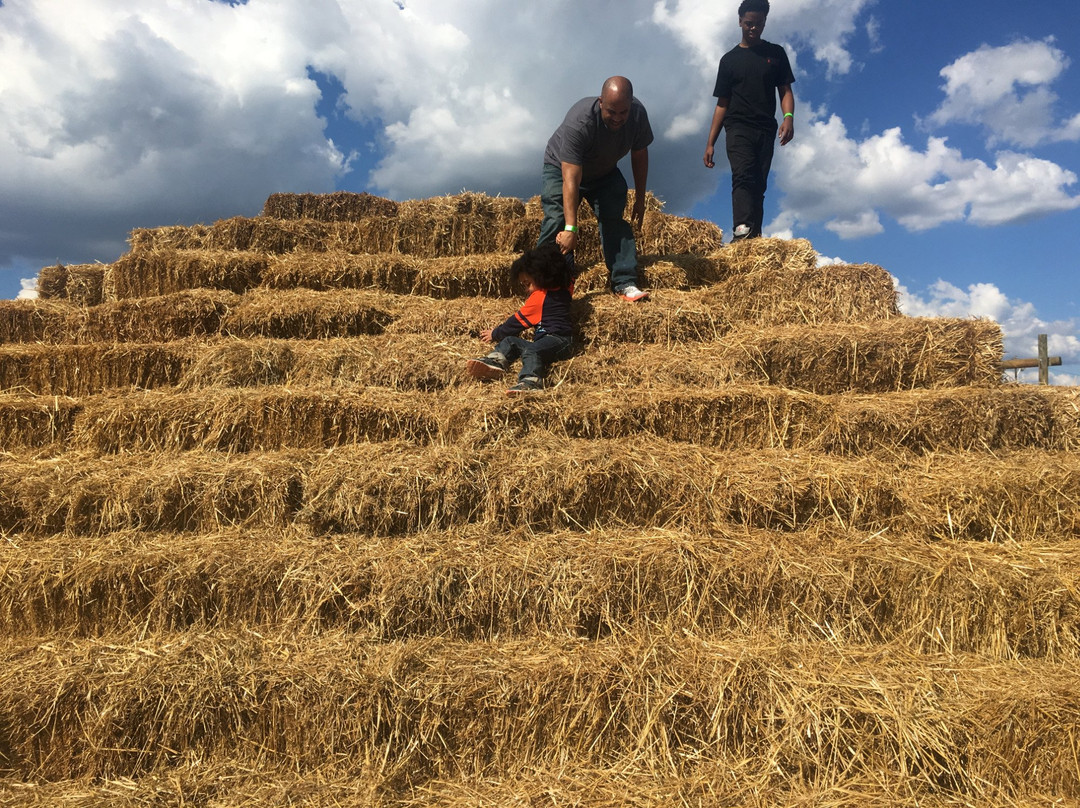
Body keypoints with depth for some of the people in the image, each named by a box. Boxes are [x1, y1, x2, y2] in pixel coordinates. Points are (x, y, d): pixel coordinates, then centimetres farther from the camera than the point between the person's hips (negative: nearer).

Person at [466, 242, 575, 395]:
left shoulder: (539, 297, -6)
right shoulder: (564, 289, 19)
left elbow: (518, 320, -1)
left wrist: (495, 334, 10)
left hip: (557, 339, -10)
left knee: (531, 352, -39)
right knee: (510, 341, 2)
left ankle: (530, 382, -64)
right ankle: (494, 362, -23)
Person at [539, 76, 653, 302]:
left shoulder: (638, 114, -24)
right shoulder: (578, 122, -40)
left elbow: (639, 155, -5)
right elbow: (571, 179, -43)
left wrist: (640, 199, -1)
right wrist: (571, 228, -48)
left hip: (605, 173, 4)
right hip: (562, 169, -4)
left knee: (615, 221, -11)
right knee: (557, 224, -20)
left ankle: (625, 283, -12)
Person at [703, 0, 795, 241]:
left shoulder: (776, 54, 14)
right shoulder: (729, 59, 12)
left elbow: (785, 90, 9)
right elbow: (722, 104, 11)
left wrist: (788, 117, -13)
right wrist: (710, 143, 5)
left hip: (766, 130, 2)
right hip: (738, 128, -2)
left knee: (759, 185, -1)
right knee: (743, 177, -24)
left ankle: (754, 238, 0)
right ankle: (742, 231, -42)